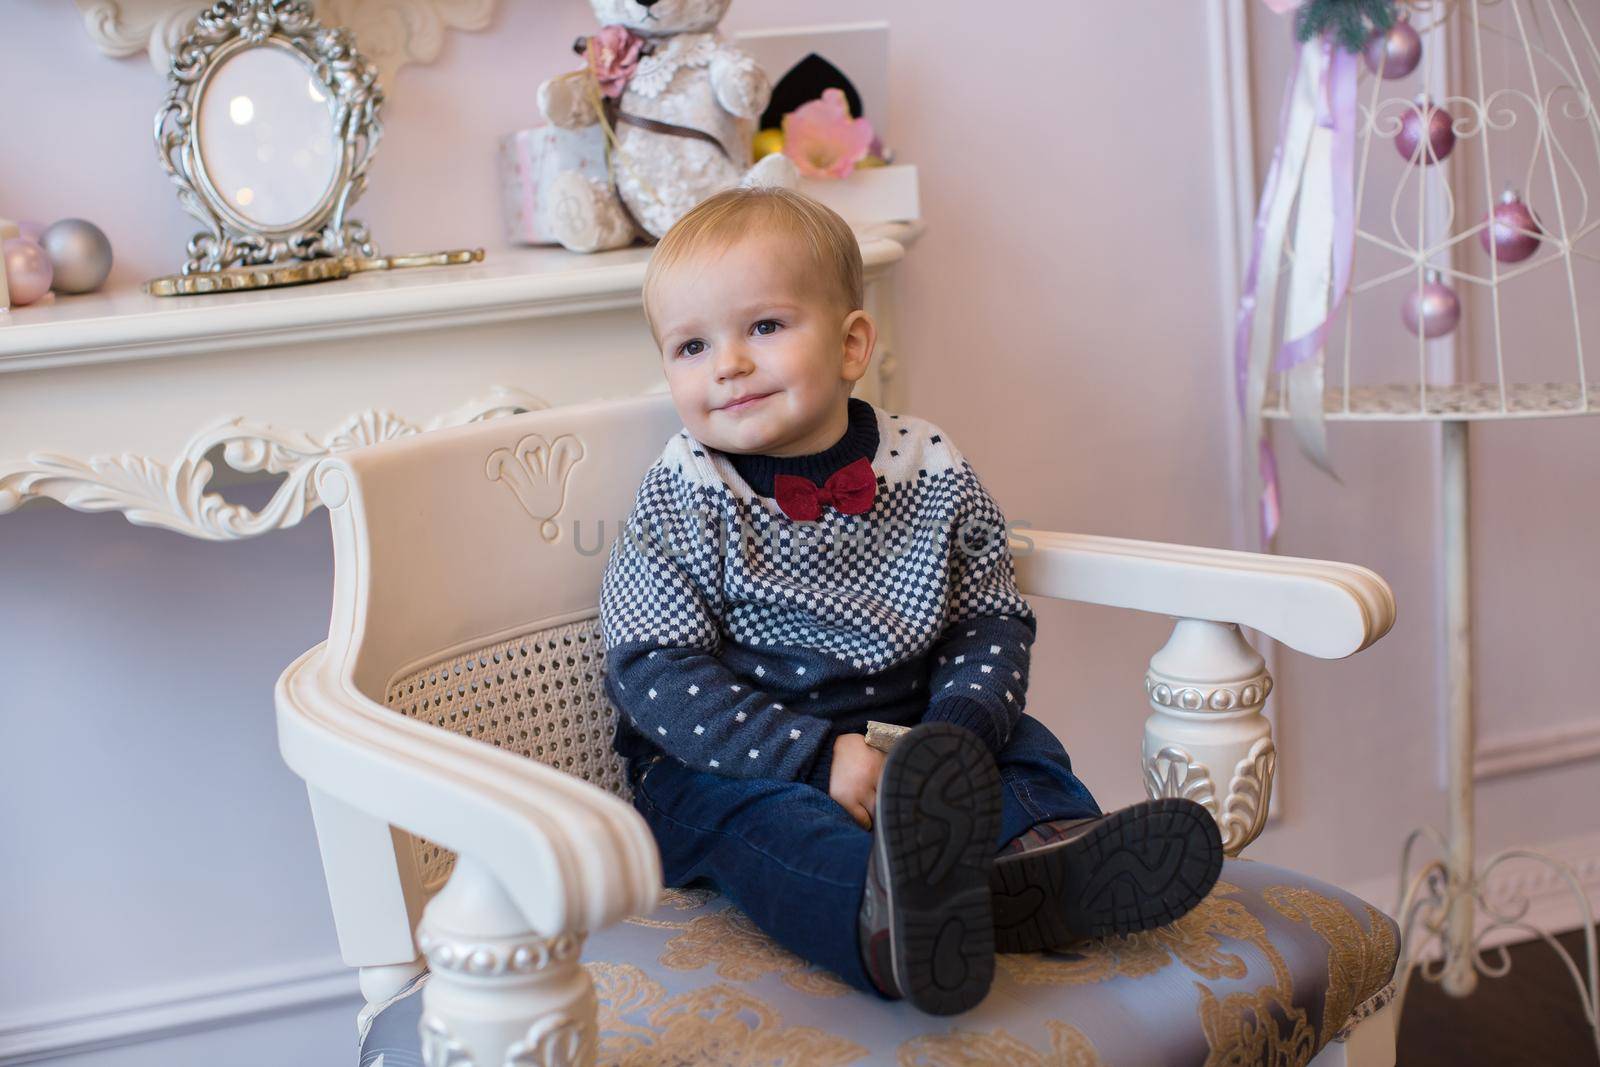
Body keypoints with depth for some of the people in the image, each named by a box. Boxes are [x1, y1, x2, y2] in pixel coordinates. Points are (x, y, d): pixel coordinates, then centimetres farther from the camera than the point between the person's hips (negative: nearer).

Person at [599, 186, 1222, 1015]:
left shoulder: (932, 475, 0)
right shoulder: (680, 503, -7)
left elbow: (995, 621, 5)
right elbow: (653, 675, -14)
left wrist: (959, 731, -17)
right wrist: (818, 756, -24)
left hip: (905, 734, 5)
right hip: (728, 762, -4)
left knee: (1023, 747, -13)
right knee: (765, 816, -32)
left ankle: (1050, 854, -44)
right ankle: (884, 916, -62)